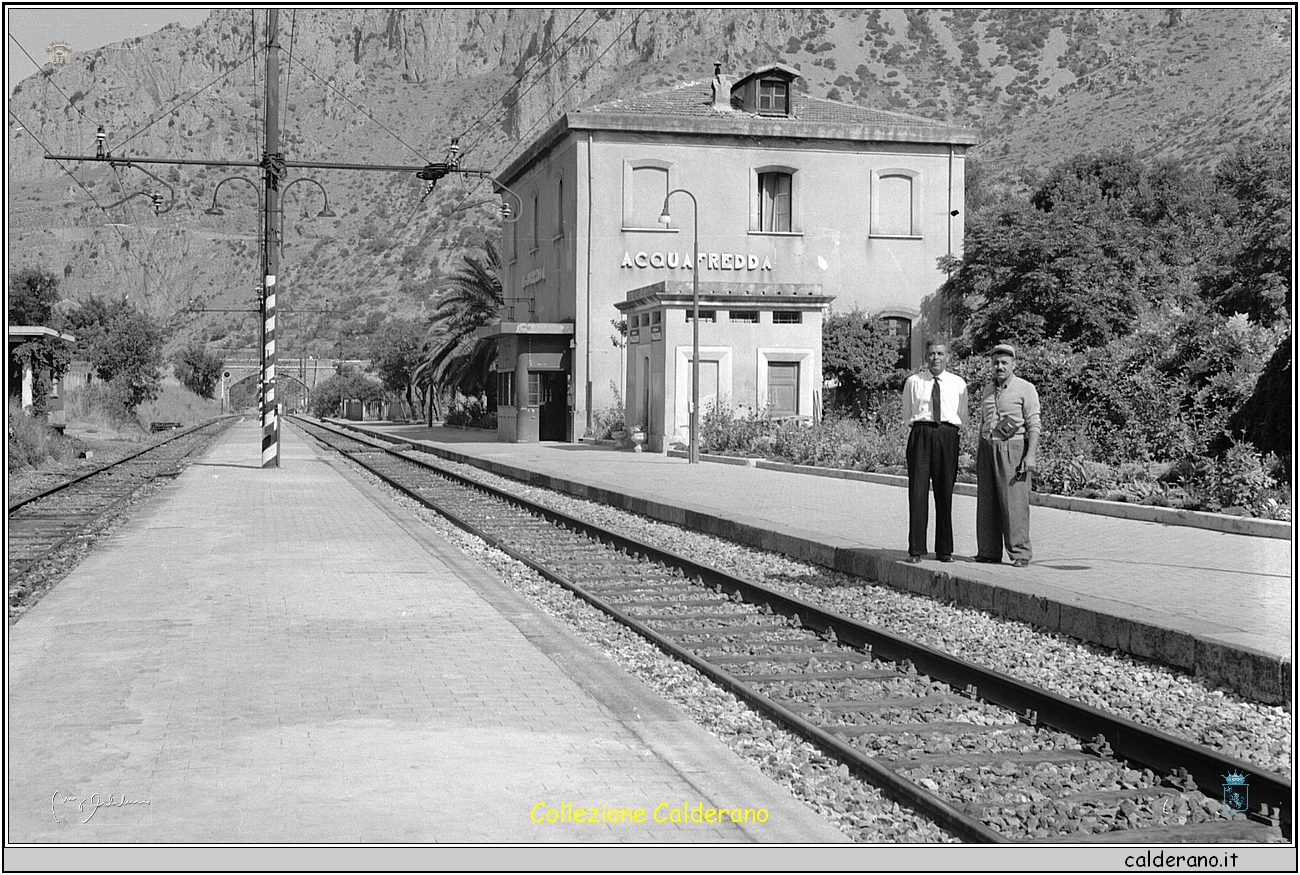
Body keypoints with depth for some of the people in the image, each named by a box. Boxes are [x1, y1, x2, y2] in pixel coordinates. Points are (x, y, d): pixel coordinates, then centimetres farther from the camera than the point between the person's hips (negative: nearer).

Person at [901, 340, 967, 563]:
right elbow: (907, 415, 16)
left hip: (948, 436, 1)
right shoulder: (913, 382, 8)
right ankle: (915, 549, -1)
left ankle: (944, 550, 10)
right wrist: (917, 431, 11)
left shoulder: (958, 384, 10)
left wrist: (958, 440, 11)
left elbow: (961, 416, 15)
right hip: (920, 434, -1)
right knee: (917, 492, -5)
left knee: (945, 493, 3)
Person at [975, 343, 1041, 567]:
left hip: (1013, 448, -6)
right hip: (988, 448, 6)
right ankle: (989, 551, 8)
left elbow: (1034, 424, -5)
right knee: (986, 503, 3)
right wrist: (979, 455, 17)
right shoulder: (987, 391, 17)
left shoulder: (1025, 389, -1)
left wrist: (1030, 454, -14)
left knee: (1014, 502, -9)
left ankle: (1020, 552, -5)